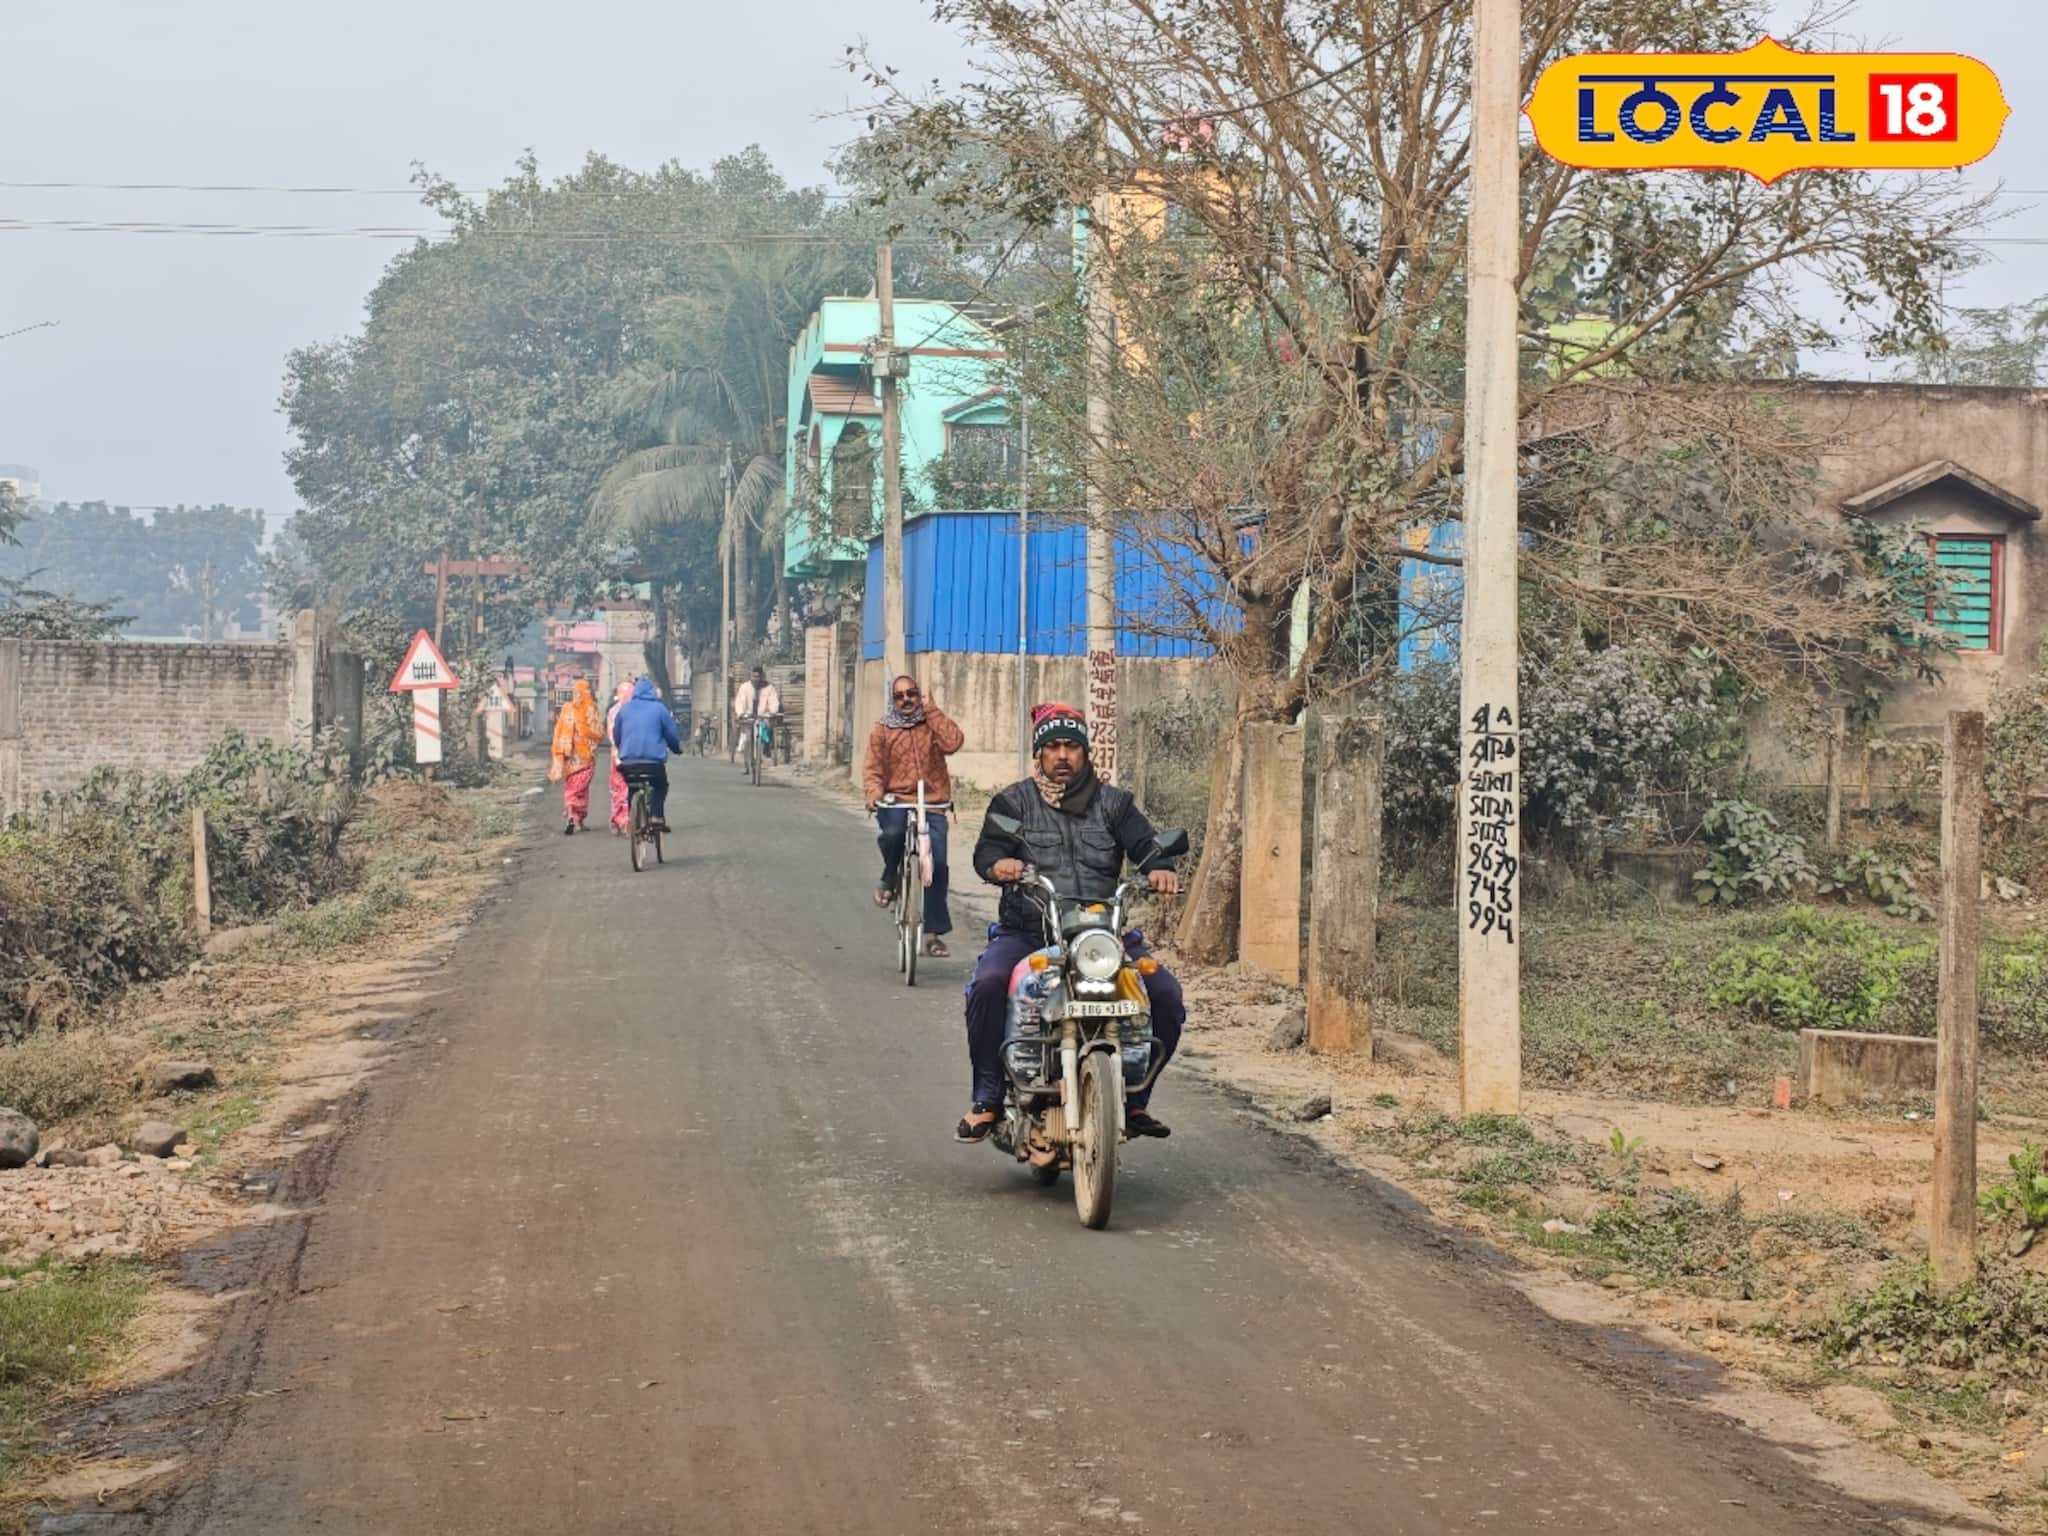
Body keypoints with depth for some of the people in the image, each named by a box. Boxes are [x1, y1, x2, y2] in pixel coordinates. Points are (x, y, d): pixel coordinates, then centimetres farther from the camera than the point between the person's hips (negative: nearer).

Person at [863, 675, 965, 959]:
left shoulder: (932, 723, 10)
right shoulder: (882, 730, 9)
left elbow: (952, 742, -11)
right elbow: (872, 769, 3)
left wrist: (931, 710, -7)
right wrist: (874, 794, -17)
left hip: (932, 805, 1)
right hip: (896, 802, -1)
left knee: (937, 863, -11)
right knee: (892, 833, -35)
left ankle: (934, 932, 0)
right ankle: (889, 880, -2)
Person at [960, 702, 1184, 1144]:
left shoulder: (1113, 803, 16)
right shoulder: (1013, 802, 11)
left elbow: (1143, 842, 2)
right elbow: (987, 847, -4)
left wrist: (1159, 868, -23)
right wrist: (998, 863, -30)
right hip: (1025, 932, -2)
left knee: (1167, 996, -17)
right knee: (987, 986, -32)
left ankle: (1134, 1100, 0)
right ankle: (986, 1100, -19)